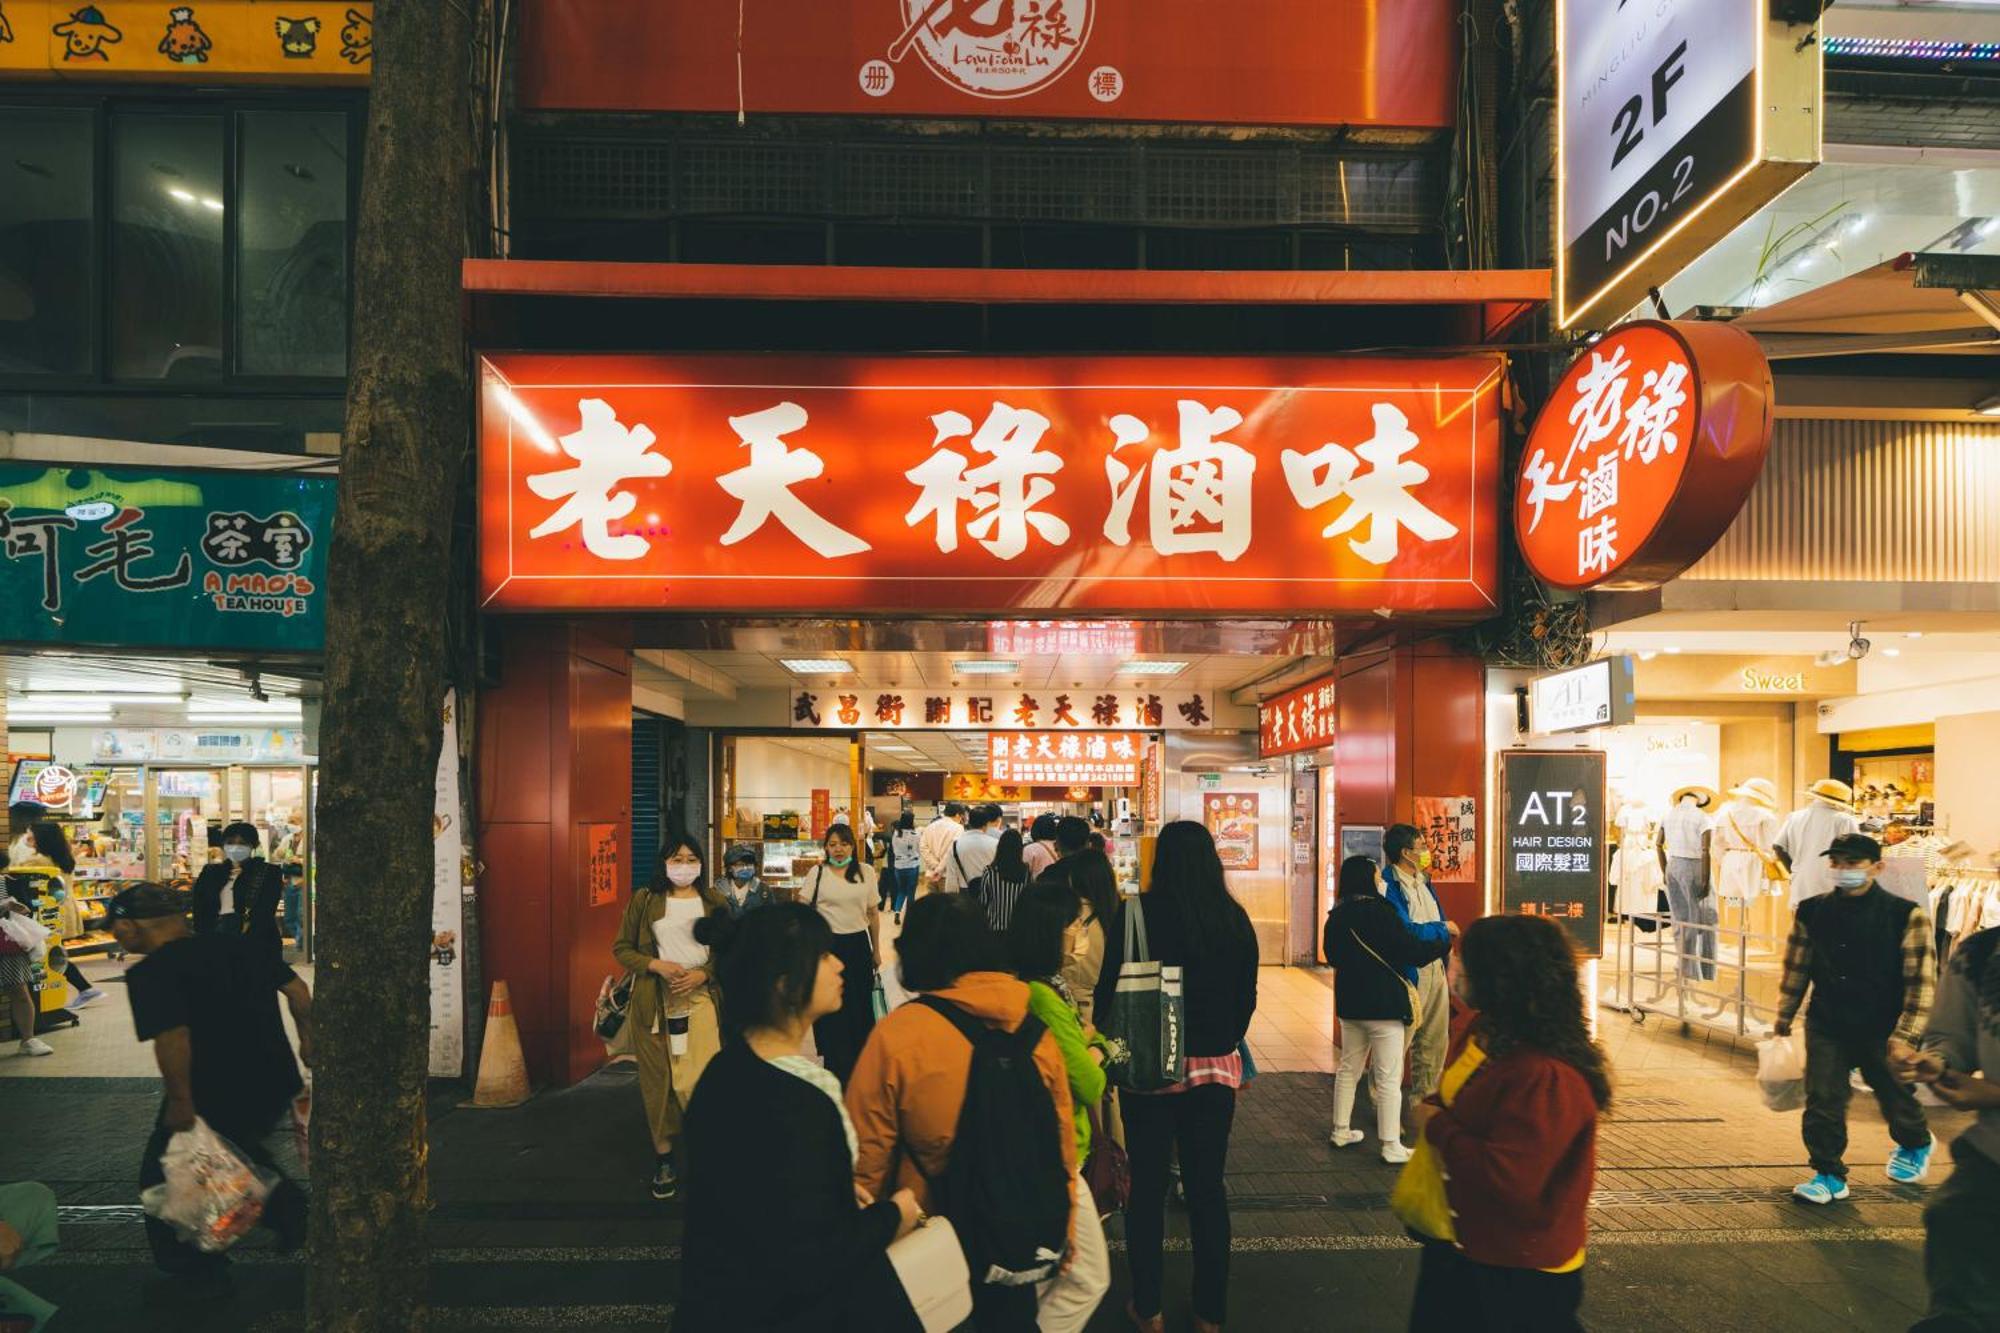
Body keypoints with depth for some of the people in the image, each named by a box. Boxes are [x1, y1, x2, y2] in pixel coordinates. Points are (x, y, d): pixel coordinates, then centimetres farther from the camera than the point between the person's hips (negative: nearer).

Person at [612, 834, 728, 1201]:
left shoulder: (714, 901, 6)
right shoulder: (643, 900, 5)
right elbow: (621, 948, 6)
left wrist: (703, 974, -9)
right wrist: (656, 965, -10)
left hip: (701, 997, 0)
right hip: (654, 1001, 1)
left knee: (702, 1081, -8)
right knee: (658, 1080, 4)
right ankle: (663, 1159, 18)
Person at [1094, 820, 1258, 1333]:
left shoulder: (1135, 914, -13)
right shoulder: (1234, 919, -3)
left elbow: (1108, 987, -8)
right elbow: (1247, 996, 6)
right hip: (1215, 1067, 3)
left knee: (1147, 1187, 11)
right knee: (1207, 1186, 13)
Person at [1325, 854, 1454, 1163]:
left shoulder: (1337, 917, 4)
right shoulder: (1379, 912, -19)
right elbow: (1413, 951, -17)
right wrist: (1446, 942, -1)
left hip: (1350, 1004, 7)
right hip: (1384, 1006, -7)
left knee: (1349, 1068, 19)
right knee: (1389, 1077, 0)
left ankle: (1341, 1131, 27)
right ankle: (1391, 1146, 4)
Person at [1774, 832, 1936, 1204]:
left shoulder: (1906, 915, -12)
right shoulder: (1812, 913, -2)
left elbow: (1923, 980, -10)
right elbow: (1796, 970, 8)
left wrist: (1906, 1035, -14)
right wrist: (1783, 1021, 12)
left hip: (1882, 1033, -2)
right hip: (1827, 1029, 2)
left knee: (1896, 1099, 18)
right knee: (1822, 1102, -4)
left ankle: (1916, 1144, 50)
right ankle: (1829, 1175, 12)